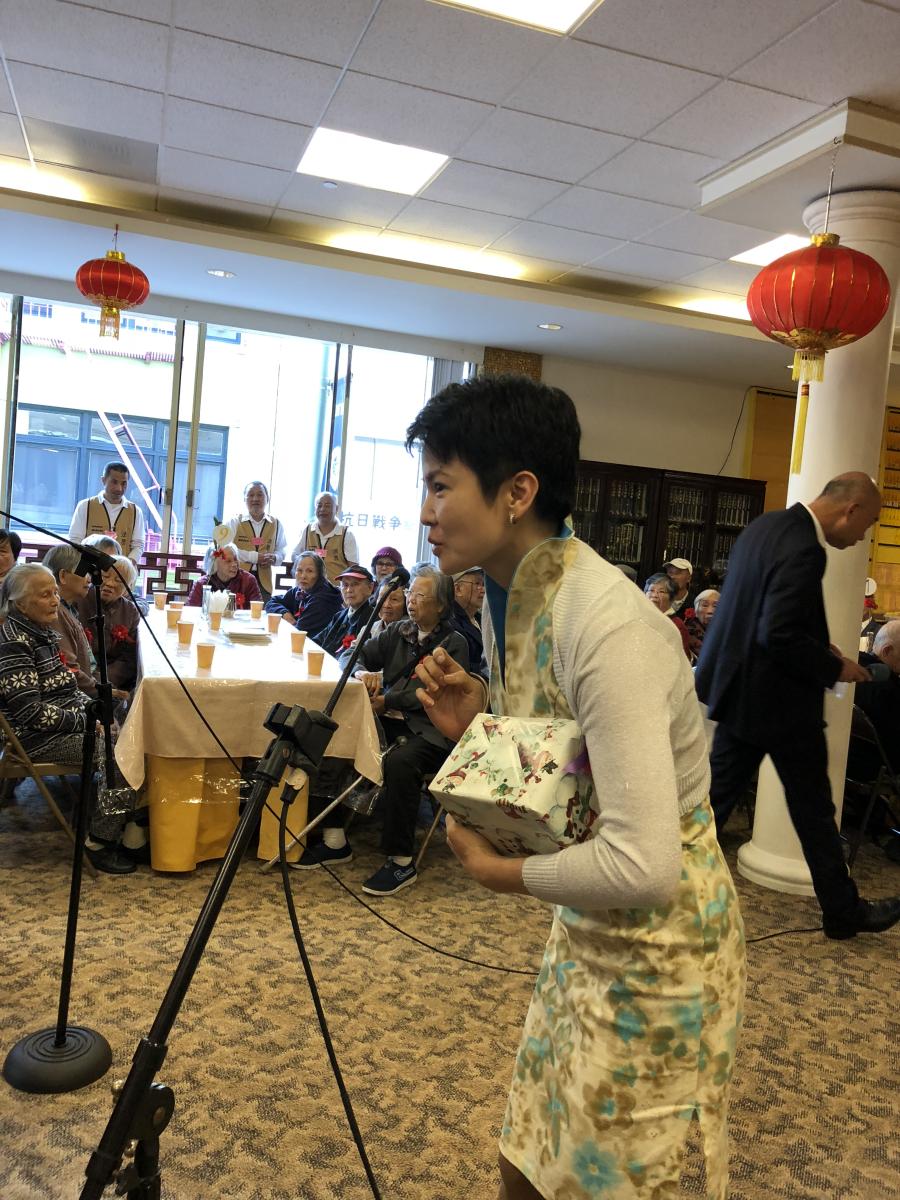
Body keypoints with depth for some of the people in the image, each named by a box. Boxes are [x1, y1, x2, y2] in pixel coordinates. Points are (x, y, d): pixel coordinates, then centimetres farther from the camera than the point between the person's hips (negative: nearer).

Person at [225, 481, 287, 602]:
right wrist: (254, 557, -12)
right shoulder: (235, 522, 4)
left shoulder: (276, 524, 13)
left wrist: (274, 558, -9)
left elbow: (281, 551, 14)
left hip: (264, 582, 2)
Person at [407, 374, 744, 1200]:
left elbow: (643, 865, -34)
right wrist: (476, 730, -9)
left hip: (659, 939, -7)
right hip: (586, 929, 8)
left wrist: (501, 872, -19)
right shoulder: (505, 597, -1)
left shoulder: (608, 626, -29)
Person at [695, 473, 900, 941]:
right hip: (779, 701, -8)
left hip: (741, 689, 8)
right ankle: (843, 911, 28)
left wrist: (820, 647, 13)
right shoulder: (802, 549, -23)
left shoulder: (764, 525, 7)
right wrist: (835, 668, -13)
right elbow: (780, 637, -28)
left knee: (716, 797, 13)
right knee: (814, 810, 10)